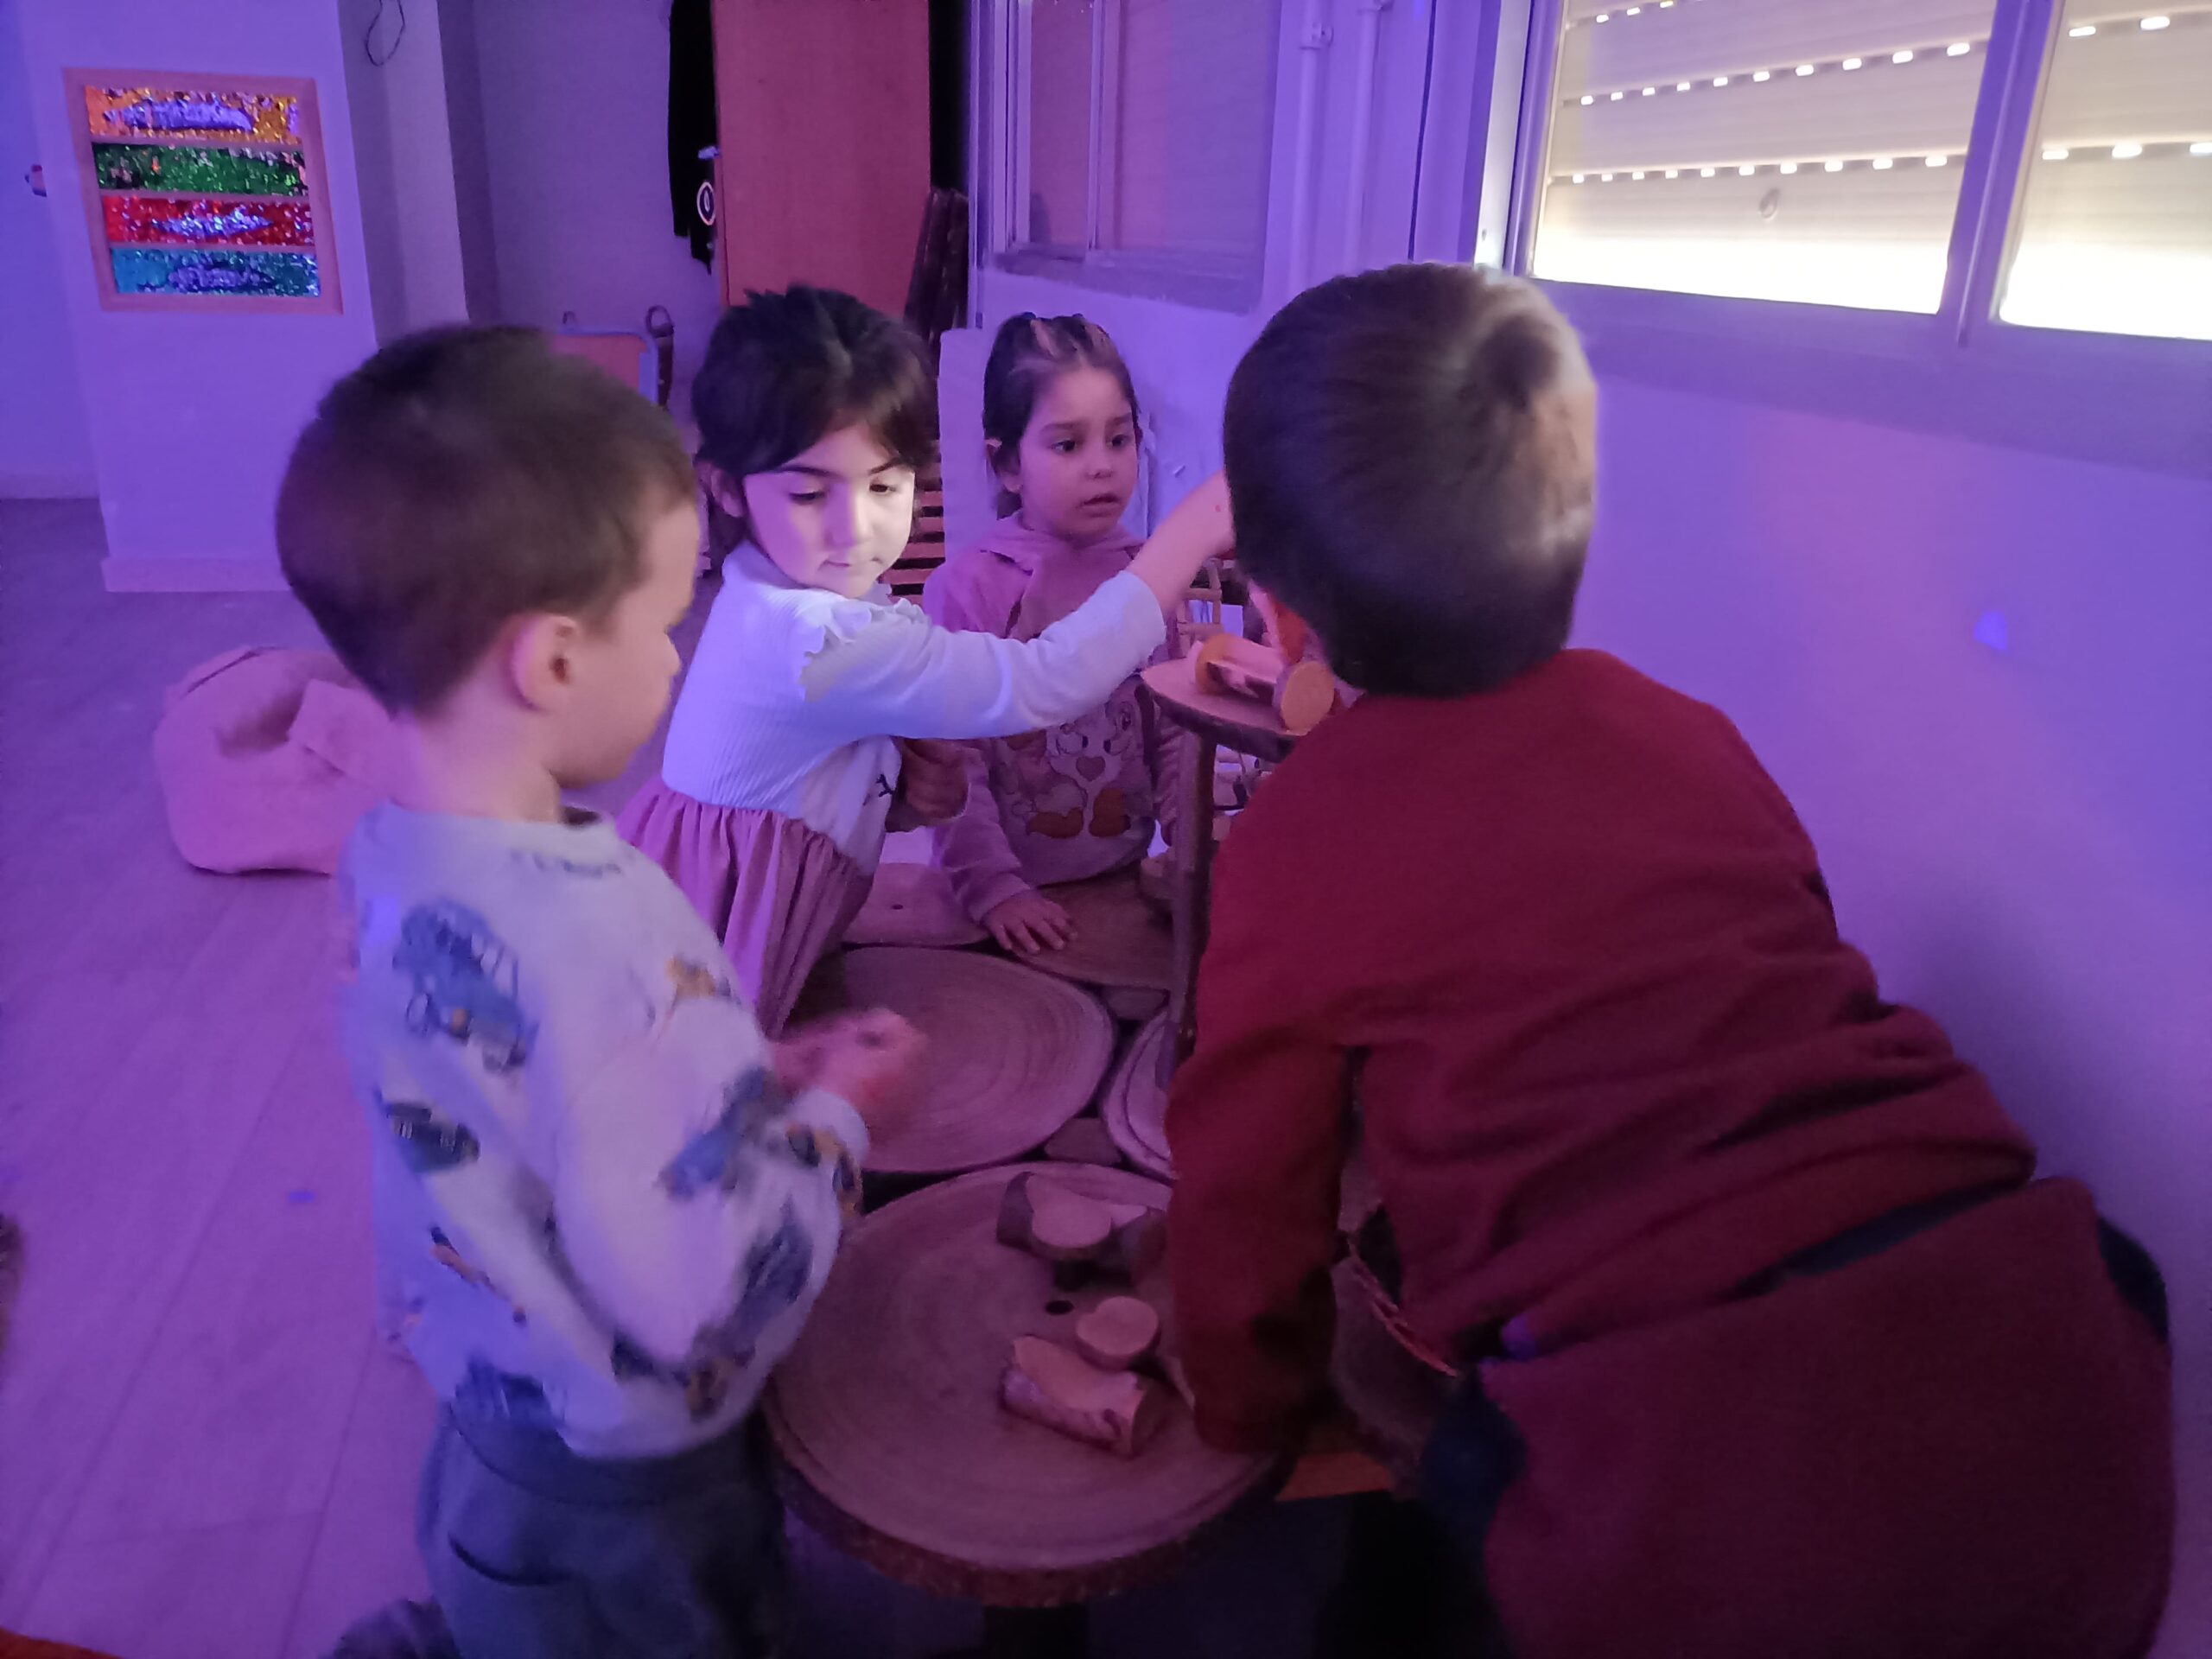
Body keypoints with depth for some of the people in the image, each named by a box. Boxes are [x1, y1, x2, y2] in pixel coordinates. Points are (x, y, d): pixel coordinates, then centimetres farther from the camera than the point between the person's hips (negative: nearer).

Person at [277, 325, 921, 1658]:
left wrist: (757, 1076, -2)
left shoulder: (394, 855, -9)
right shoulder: (603, 939, -37)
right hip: (624, 1511, -6)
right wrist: (837, 1116, -17)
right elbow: (708, 1299, -31)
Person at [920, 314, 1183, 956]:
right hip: (1016, 896, -3)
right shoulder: (966, 587, -11)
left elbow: (1174, 735, 6)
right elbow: (953, 760, -12)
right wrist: (991, 887, -15)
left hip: (1123, 875, 3)